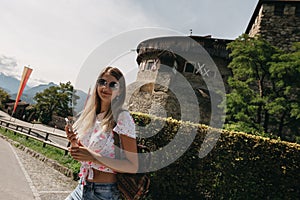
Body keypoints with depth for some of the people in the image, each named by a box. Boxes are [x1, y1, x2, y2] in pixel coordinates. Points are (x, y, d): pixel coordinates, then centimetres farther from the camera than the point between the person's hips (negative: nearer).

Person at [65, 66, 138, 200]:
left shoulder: (122, 117, -16)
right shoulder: (90, 115, 4)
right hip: (82, 187, 6)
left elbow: (133, 166, -19)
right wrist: (74, 144, -8)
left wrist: (93, 157, -25)